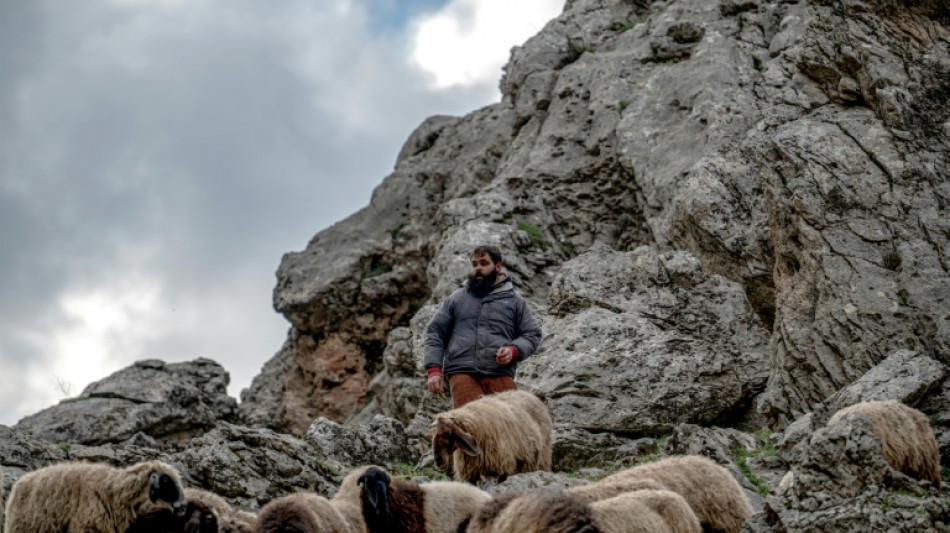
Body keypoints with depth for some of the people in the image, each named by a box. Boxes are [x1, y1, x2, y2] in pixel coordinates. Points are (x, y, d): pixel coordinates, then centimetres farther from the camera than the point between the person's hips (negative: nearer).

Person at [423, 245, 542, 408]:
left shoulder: (514, 300, 19)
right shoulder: (456, 299, 21)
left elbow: (532, 335, 16)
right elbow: (435, 333, 17)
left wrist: (513, 350, -6)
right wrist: (433, 370, 3)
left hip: (500, 375, 1)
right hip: (462, 373, -1)